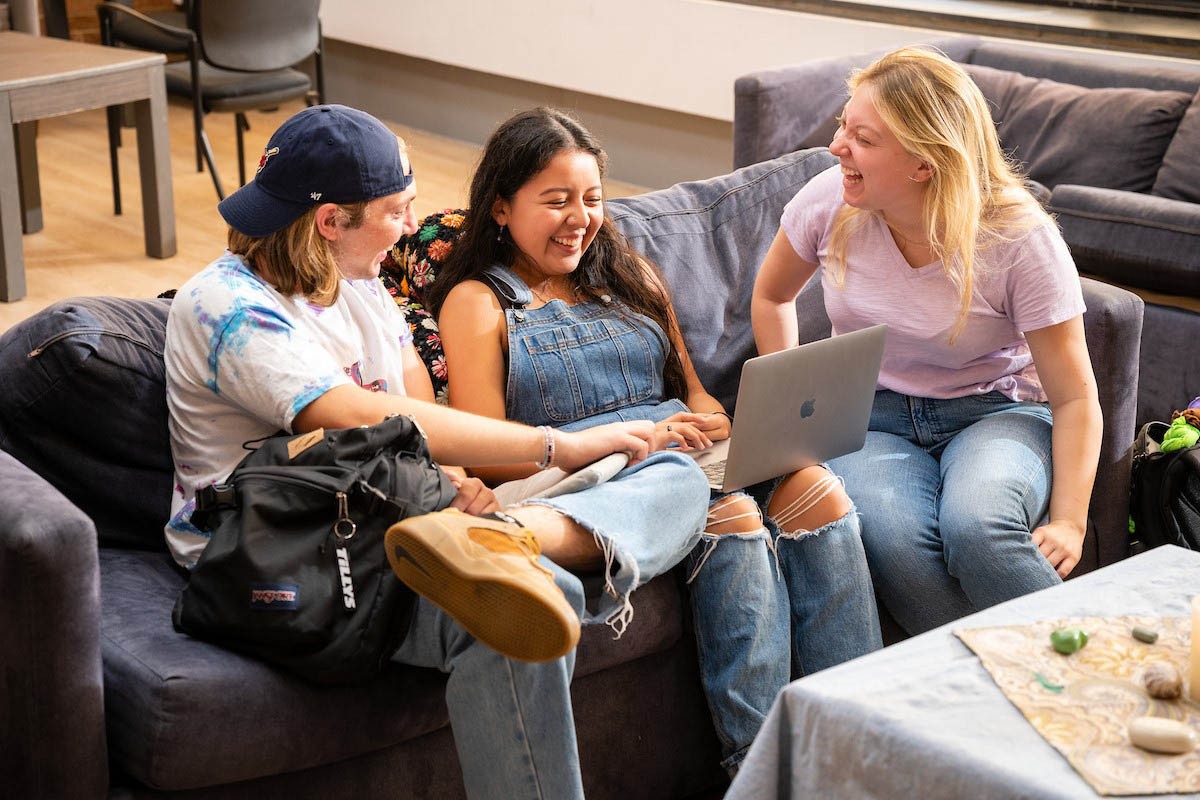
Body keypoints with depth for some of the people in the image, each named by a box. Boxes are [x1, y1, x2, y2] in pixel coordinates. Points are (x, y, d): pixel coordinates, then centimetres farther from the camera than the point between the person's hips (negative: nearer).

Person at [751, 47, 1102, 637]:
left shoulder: (1020, 238, -16)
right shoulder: (830, 202, -8)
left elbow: (1074, 397, -10)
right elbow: (771, 295, 15)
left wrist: (1070, 523, -21)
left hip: (996, 410, -2)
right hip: (870, 416, 2)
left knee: (976, 526, -37)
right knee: (894, 541, -34)